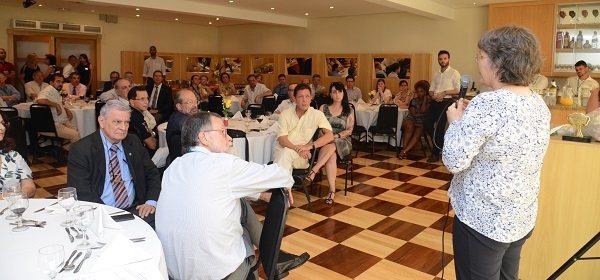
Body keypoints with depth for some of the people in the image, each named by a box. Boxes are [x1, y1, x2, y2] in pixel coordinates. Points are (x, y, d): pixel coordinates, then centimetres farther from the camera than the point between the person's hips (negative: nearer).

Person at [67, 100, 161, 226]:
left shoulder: (134, 143, 10)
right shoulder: (81, 150, -3)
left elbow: (152, 173, 15)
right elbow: (81, 191, -10)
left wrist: (151, 202, -2)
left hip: (134, 209, 4)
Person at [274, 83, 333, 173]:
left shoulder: (317, 114, 1)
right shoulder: (285, 114, 6)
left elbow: (330, 136, -8)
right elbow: (282, 139, -3)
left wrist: (309, 146, -21)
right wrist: (297, 149, -23)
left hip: (301, 156, -1)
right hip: (282, 151, 1)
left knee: (287, 152, -32)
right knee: (286, 152, -33)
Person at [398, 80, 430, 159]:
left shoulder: (428, 101, 7)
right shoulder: (413, 101, 10)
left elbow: (423, 110, -12)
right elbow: (414, 114, 0)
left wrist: (425, 98, -3)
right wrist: (424, 114, -4)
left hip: (422, 123, -1)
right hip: (411, 120, 1)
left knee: (418, 133, -33)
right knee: (410, 127, -36)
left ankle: (404, 151, -43)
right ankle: (404, 149, -41)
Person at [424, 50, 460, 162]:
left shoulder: (454, 73, -2)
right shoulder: (436, 74, 16)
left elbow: (458, 90, -8)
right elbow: (431, 90, 14)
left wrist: (444, 93, -18)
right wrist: (433, 96, -8)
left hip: (445, 102, -6)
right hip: (434, 102, 6)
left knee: (439, 128, -4)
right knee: (427, 125, 0)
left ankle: (435, 153, 8)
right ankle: (440, 144, 22)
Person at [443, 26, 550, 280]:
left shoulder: (487, 104, -24)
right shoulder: (539, 104, 3)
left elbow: (453, 161, -23)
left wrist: (456, 121, -9)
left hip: (483, 222, -8)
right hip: (522, 219, 8)